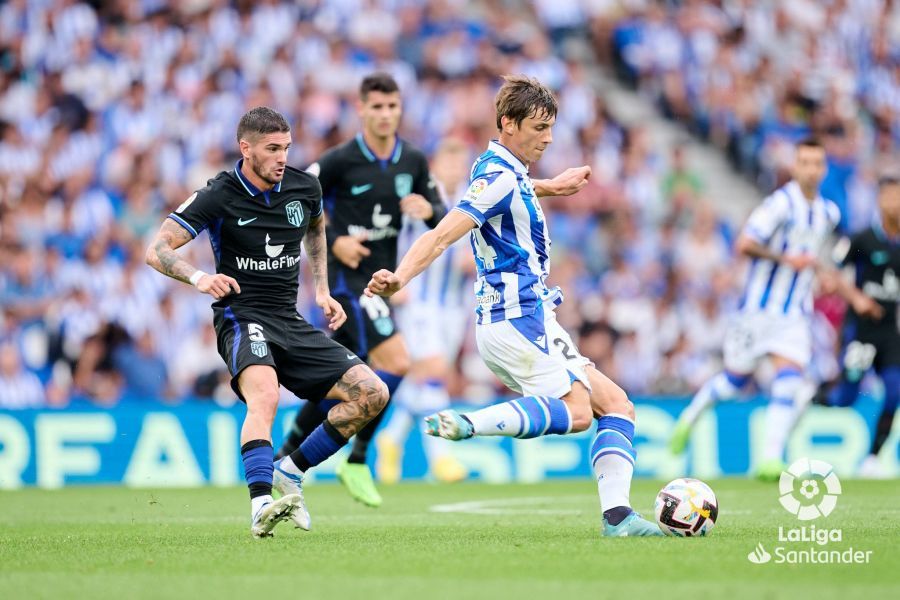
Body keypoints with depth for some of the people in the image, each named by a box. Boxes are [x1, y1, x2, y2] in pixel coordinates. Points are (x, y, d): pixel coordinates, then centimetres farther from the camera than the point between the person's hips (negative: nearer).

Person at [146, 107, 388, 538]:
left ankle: (290, 471, 6)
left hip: (291, 323, 6)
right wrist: (198, 277, -32)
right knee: (264, 394, -37)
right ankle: (261, 506, -49)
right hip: (241, 318, -6)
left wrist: (321, 290, 19)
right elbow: (156, 250, -13)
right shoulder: (218, 196, -11)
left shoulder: (304, 187, 4)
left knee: (372, 394, -5)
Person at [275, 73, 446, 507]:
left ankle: (287, 458, 26)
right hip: (346, 276, -6)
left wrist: (429, 211, -11)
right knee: (395, 362, -20)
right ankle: (357, 461, -9)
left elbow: (439, 215, 13)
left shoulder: (414, 162, 6)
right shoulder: (340, 160, -11)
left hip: (379, 278, 7)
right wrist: (333, 241, -17)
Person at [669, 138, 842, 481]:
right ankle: (690, 418, 38)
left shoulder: (829, 213, 8)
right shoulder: (781, 203, -15)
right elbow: (744, 245, -22)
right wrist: (787, 259, -24)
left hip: (795, 315, 4)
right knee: (735, 381, 10)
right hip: (759, 308, -4)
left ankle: (770, 459, -18)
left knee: (789, 381, -16)